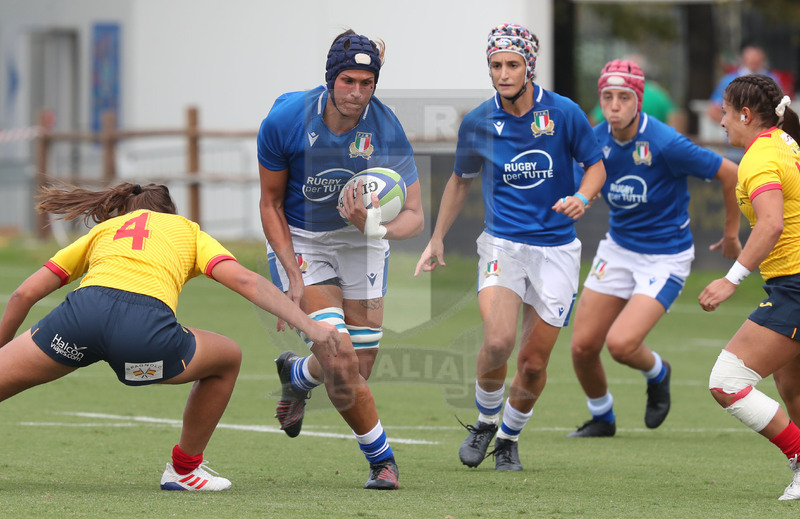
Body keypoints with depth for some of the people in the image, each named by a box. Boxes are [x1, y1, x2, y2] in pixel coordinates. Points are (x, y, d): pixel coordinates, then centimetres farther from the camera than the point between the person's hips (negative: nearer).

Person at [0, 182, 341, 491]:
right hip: (147, 325, -1)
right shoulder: (187, 230, 32)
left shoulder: (101, 231, 35)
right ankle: (185, 469, 37)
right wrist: (307, 324, 13)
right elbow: (244, 280, 14)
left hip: (83, 309, 1)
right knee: (228, 358, 28)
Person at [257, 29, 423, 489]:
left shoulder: (386, 130, -21)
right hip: (299, 242, -2)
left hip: (360, 241, 2)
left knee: (358, 368, 2)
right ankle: (381, 458, 5)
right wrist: (293, 277, -15)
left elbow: (415, 216, -18)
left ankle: (297, 374, 38)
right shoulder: (285, 120, -21)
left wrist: (378, 228, -41)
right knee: (340, 361, -17)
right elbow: (271, 205, -7)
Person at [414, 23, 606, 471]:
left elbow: (596, 165, 4)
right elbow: (461, 180, 15)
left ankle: (509, 439, 25)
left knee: (534, 362, 1)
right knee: (498, 342, -22)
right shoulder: (478, 123, -2)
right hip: (503, 244, 0)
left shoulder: (563, 112, -8)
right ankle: (485, 423, 5)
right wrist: (437, 240, 17)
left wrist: (581, 197, -17)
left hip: (557, 246, 0)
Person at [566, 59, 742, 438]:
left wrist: (731, 234, -1)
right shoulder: (596, 140, -7)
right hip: (618, 249, 5)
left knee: (621, 343, -20)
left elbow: (730, 174, -13)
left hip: (666, 257, -5)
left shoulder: (665, 144, -24)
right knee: (583, 346, 0)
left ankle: (657, 373, 16)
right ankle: (601, 417, 29)